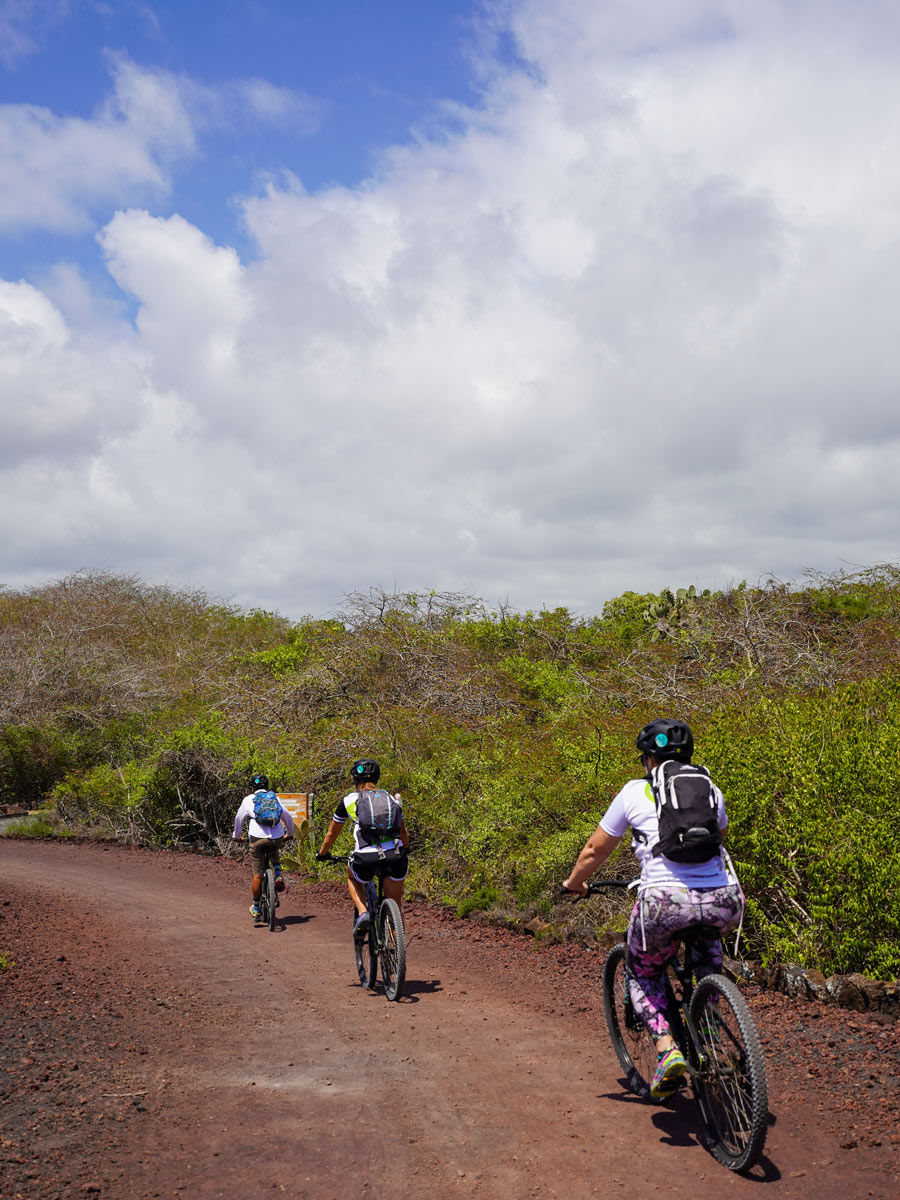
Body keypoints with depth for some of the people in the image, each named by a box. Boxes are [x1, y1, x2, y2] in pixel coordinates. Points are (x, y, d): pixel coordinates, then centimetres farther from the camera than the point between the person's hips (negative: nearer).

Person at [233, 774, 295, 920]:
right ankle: (278, 876, 12)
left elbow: (238, 819, 22)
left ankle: (256, 908, 17)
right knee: (274, 852, 37)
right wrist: (289, 834, 39)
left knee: (258, 875, 8)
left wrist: (237, 836, 38)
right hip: (277, 838, 2)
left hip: (258, 838, -2)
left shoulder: (248, 799, 14)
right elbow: (288, 817, 22)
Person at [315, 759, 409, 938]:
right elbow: (403, 833, 33)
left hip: (366, 858, -2)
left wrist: (322, 854, 44)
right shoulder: (391, 798, 21)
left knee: (352, 878, 33)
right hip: (395, 856, 2)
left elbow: (332, 833, 26)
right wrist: (405, 850, 53)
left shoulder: (349, 800, 15)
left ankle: (362, 913, 9)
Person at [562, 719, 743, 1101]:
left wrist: (574, 882, 38)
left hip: (665, 901, -3)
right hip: (723, 902, 3)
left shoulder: (635, 792, 12)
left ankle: (667, 1048, 0)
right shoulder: (710, 789, 20)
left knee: (642, 973, 23)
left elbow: (596, 849, 20)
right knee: (707, 938, 39)